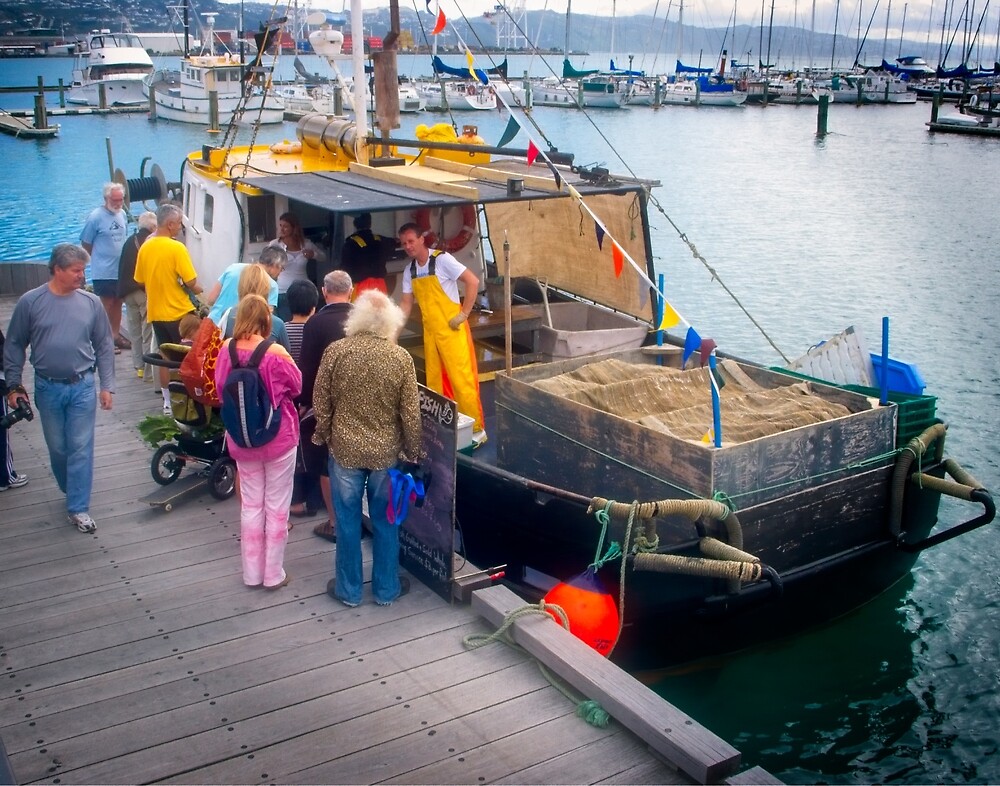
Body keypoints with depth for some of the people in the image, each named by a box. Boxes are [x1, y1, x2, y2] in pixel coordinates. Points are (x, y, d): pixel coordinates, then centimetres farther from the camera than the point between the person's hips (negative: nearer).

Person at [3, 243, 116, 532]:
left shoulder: (91, 303, -2)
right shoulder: (30, 302, -5)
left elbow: (104, 346, 3)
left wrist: (107, 386, 0)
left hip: (82, 387, 0)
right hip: (47, 389, 0)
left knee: (81, 448, 1)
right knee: (57, 448, 14)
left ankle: (78, 508, 7)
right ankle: (72, 491, 36)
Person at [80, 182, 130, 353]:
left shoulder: (123, 214, 5)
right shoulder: (96, 216, -15)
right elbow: (85, 243, -9)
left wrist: (118, 256, 13)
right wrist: (100, 257, 0)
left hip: (121, 270, 6)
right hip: (104, 272, -6)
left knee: (117, 303, 15)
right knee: (106, 304, 1)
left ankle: (115, 335, 27)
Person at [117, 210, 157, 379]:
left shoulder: (129, 242, 8)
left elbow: (121, 268, 12)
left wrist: (122, 291, 18)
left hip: (128, 293, 6)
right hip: (147, 291, -6)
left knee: (135, 332, 13)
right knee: (148, 332, -1)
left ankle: (139, 366, 19)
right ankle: (149, 368, 0)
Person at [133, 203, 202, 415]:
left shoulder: (145, 247, 2)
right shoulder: (177, 248, -16)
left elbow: (140, 281, 10)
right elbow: (190, 282, -18)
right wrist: (198, 290, 3)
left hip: (156, 312, 6)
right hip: (179, 312, -6)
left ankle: (167, 402, 19)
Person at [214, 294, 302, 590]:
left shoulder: (227, 350, -8)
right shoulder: (275, 353, -20)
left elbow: (220, 388, 6)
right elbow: (296, 387, -4)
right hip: (278, 437, -4)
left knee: (251, 505, 16)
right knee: (276, 506, 9)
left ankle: (252, 573, 24)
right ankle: (273, 574, 18)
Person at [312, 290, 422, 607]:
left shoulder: (335, 351, -10)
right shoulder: (401, 358, -10)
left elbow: (321, 402, -3)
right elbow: (411, 413, -7)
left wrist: (322, 435, 14)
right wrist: (413, 450, 6)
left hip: (344, 449, 0)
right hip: (386, 451, 0)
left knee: (347, 521, 12)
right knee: (385, 522, 14)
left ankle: (348, 589, 24)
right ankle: (386, 589, 26)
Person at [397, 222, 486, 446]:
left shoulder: (442, 260, -13)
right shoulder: (409, 271, 7)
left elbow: (473, 282, -16)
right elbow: (406, 303, 12)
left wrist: (464, 314, -16)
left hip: (452, 329, -7)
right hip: (430, 331, 7)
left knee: (462, 378, -5)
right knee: (434, 380, 12)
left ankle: (476, 429, 3)